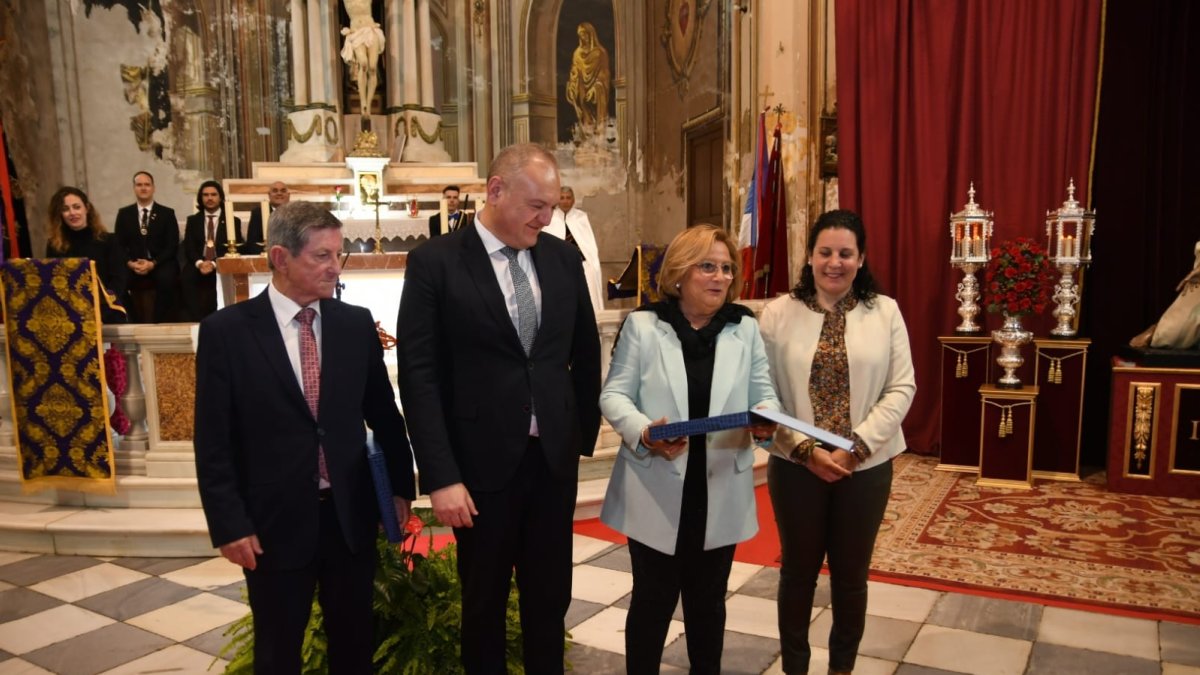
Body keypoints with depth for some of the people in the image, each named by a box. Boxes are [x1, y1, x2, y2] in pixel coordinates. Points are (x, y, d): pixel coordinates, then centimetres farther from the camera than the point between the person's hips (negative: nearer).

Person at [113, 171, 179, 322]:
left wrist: (153, 263, -16)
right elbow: (119, 244, 8)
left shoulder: (167, 213, 7)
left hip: (160, 263, -2)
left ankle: (160, 322, -22)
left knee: (166, 278, -35)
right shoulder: (123, 213, 13)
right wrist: (129, 263, -13)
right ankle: (132, 320, -14)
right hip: (132, 264, 2)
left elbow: (172, 246, -1)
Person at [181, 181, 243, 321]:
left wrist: (214, 264, -17)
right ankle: (196, 320, -26)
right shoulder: (192, 220, 19)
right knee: (187, 276, -31)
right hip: (197, 267, 2)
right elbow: (188, 248, 7)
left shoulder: (233, 221, 12)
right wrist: (199, 263, -16)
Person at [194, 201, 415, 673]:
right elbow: (213, 441, -7)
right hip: (275, 520, -2)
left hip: (351, 514, 3)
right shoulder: (226, 331, -8)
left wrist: (400, 487, 7)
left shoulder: (356, 324, 0)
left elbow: (383, 413, 7)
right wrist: (229, 524, -9)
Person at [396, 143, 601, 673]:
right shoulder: (435, 261, -9)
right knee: (484, 601, 16)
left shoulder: (563, 258, 4)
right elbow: (419, 374, -12)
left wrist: (585, 431, 12)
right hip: (482, 462, -3)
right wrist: (440, 475, -16)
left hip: (554, 457, 4)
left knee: (550, 598, 17)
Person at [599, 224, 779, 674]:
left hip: (720, 494, 3)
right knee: (653, 599, 9)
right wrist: (645, 433, -23)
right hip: (656, 493, -3)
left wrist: (766, 420, -18)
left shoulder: (745, 328, 6)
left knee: (708, 600, 18)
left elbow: (764, 394, 6)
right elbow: (614, 395, -4)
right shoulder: (643, 324, -3)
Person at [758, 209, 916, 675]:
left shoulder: (885, 311, 0)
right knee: (798, 572, 13)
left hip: (866, 466, 1)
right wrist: (806, 450, -14)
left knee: (851, 575, 14)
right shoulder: (779, 313, -3)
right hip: (795, 465, -1)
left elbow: (901, 388, -3)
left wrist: (857, 446, -13)